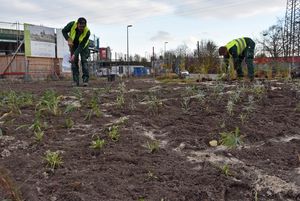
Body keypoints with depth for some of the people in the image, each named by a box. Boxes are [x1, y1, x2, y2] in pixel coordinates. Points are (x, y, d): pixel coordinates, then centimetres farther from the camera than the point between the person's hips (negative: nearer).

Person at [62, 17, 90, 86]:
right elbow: (64, 31, -12)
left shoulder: (87, 32, -34)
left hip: (83, 45, -1)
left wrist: (74, 55, -39)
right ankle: (76, 81, -6)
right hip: (73, 44, 2)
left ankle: (85, 80, -12)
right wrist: (69, 40, -27)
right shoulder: (72, 24, -30)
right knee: (74, 61, -6)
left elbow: (81, 46, -32)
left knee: (84, 60, -14)